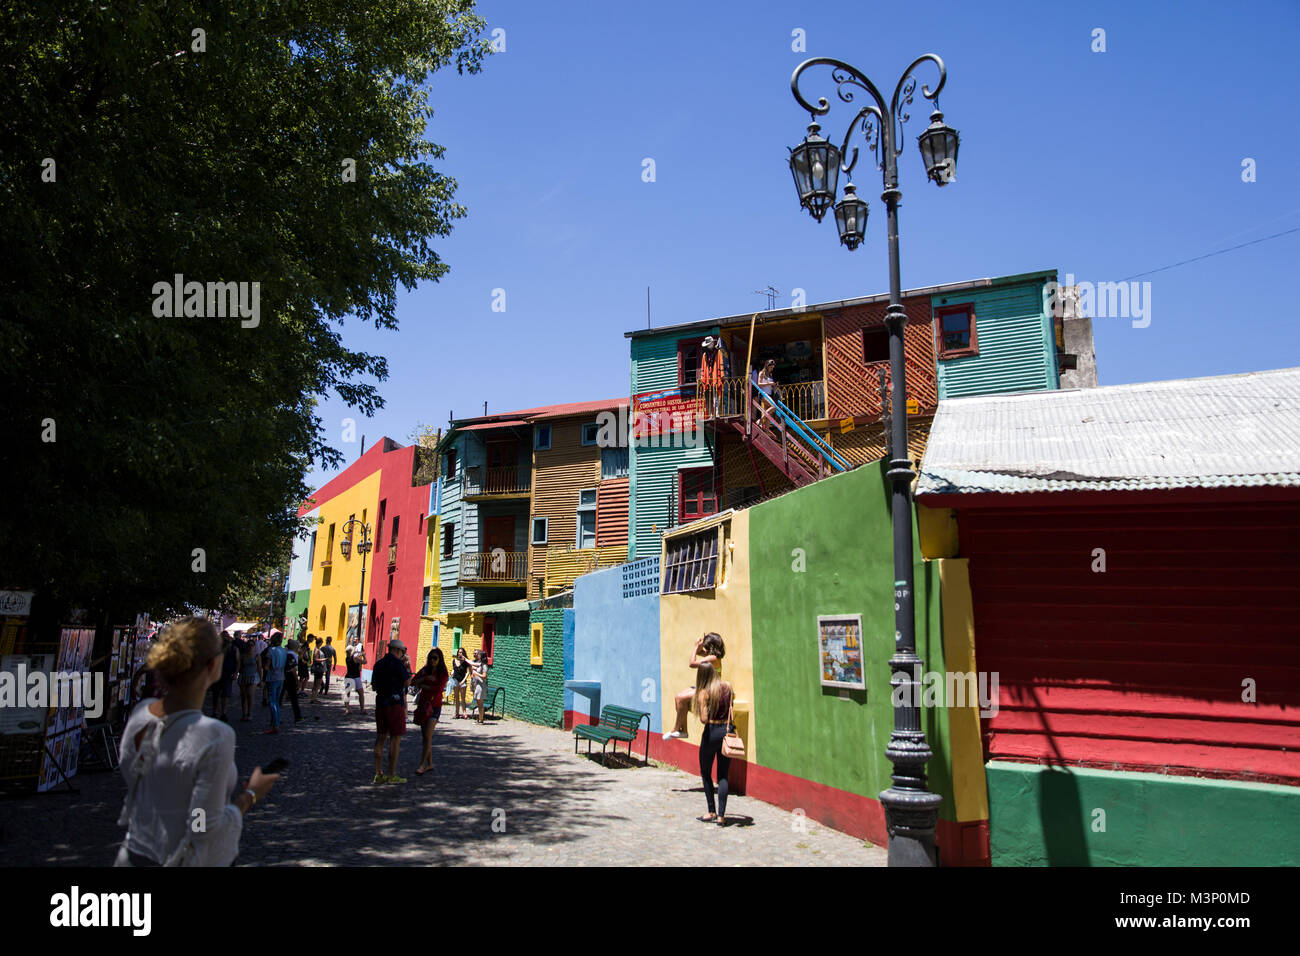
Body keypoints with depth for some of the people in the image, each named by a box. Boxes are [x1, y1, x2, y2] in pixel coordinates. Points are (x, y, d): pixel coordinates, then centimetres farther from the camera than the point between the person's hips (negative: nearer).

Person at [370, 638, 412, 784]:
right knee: (395, 739, -3)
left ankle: (378, 774, 11)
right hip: (395, 704, -7)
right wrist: (407, 666, 2)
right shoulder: (397, 663, -11)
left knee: (381, 738, 10)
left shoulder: (378, 664, 11)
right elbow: (407, 682, -7)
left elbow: (373, 685, 17)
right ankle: (392, 775, -3)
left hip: (380, 704, 7)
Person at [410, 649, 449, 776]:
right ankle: (430, 764, 19)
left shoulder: (443, 673, -5)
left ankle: (422, 765, -8)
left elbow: (438, 689, -16)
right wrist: (425, 678, -16)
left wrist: (423, 686, -8)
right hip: (423, 704, 5)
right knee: (425, 736, 9)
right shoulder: (424, 670, 7)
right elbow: (412, 682, -1)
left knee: (428, 736, -12)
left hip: (434, 706, -5)